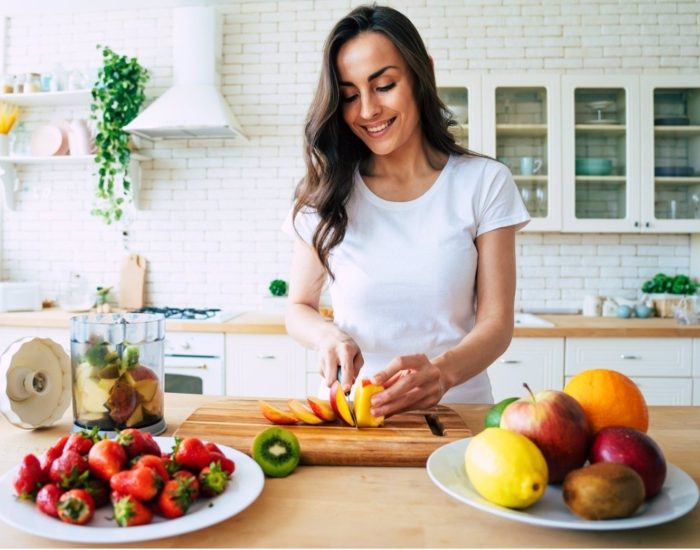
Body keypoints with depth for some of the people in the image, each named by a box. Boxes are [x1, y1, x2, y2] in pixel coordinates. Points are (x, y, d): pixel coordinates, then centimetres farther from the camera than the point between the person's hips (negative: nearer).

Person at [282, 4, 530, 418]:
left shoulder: (485, 183, -1)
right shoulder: (326, 192, 3)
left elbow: (497, 320, -4)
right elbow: (299, 308, 9)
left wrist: (442, 371, -24)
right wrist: (329, 335, -14)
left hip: (456, 407, -1)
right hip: (350, 410, 1)